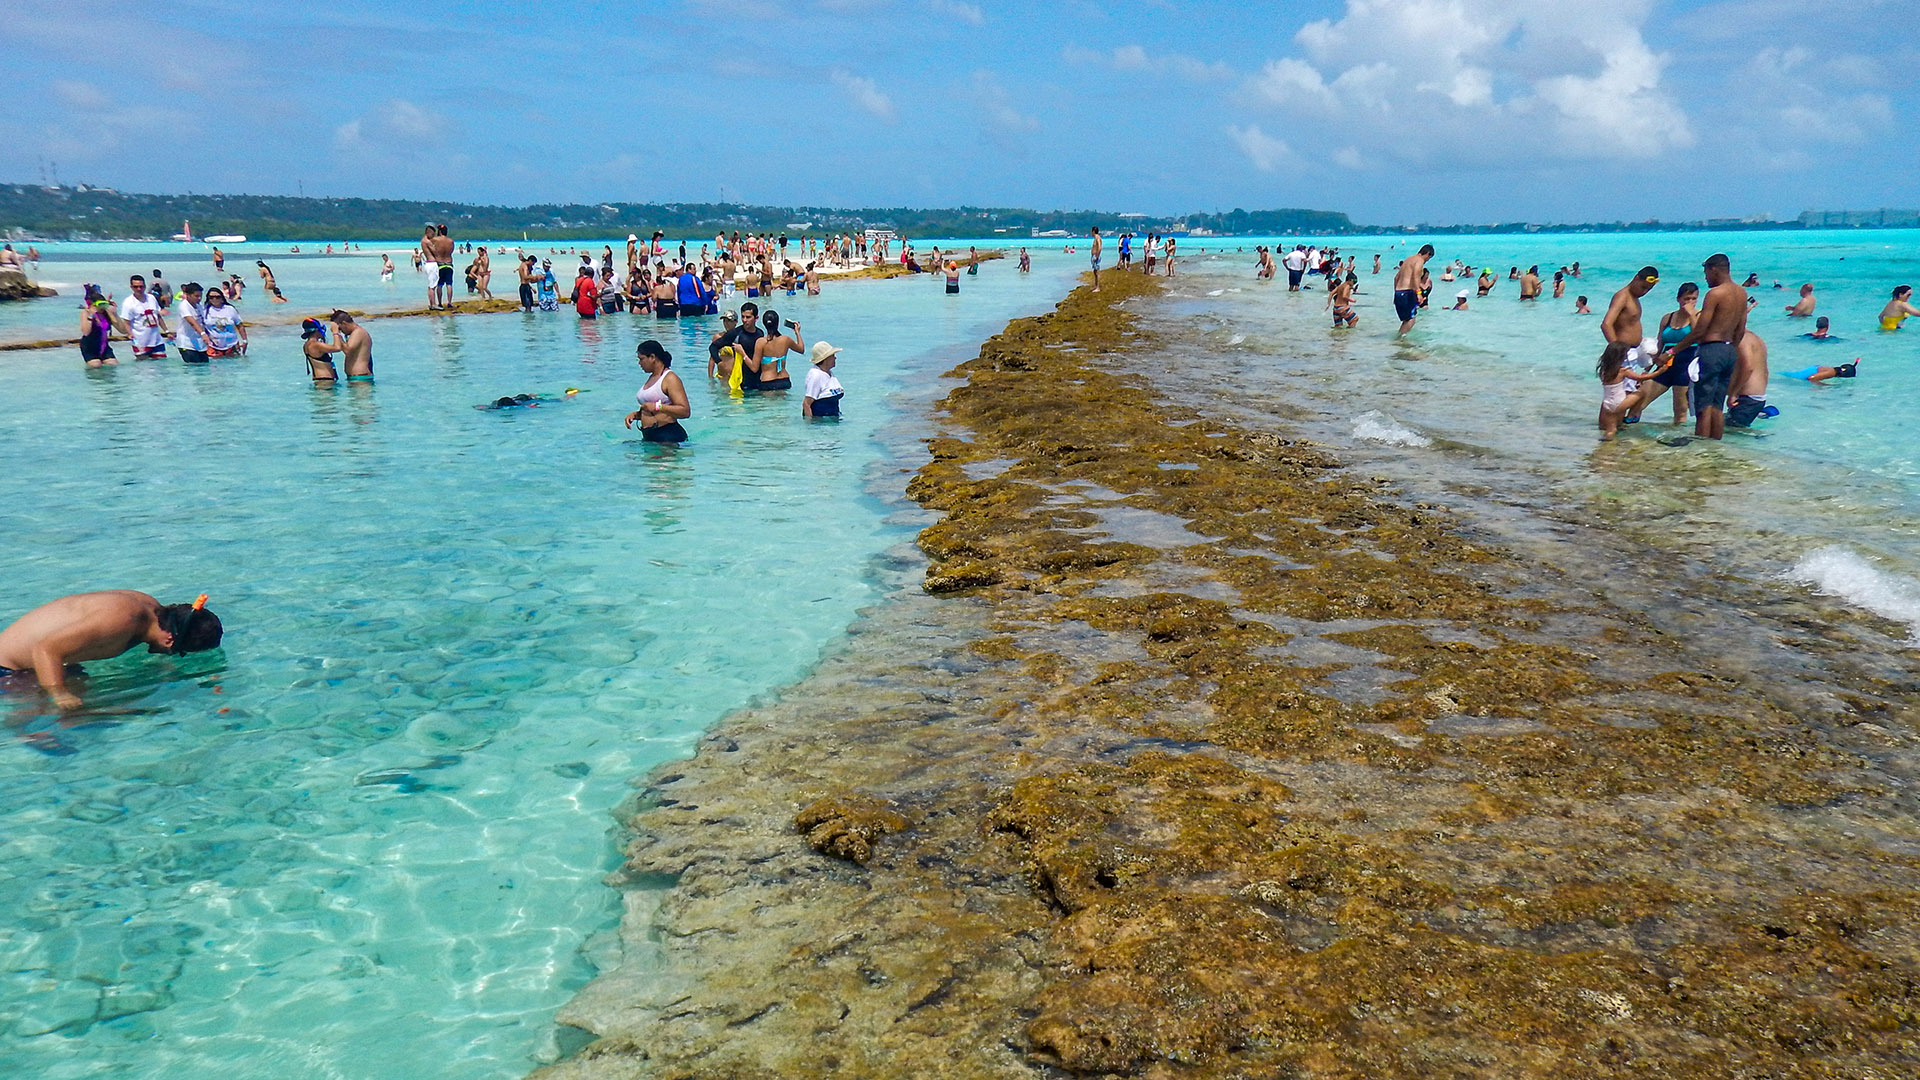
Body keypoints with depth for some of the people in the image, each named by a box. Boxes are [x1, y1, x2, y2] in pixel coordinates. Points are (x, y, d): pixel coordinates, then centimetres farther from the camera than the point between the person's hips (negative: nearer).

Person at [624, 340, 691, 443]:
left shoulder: (670, 378, -7)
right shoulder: (651, 378, 20)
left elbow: (685, 412, -17)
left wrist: (657, 407, -21)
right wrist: (635, 414, 12)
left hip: (668, 437, -9)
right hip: (648, 436, 9)